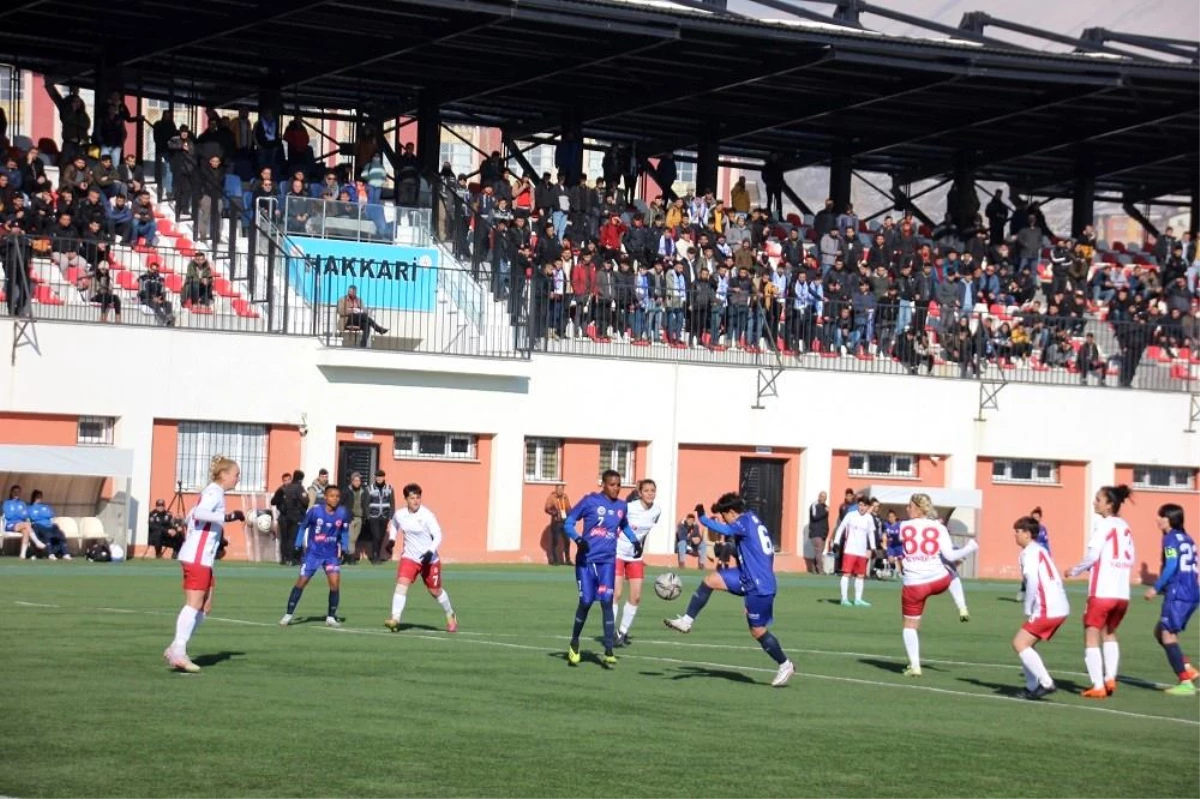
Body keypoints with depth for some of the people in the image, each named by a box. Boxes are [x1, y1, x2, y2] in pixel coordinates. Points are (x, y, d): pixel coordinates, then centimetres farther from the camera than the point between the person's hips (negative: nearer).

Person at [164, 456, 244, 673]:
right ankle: (178, 652, -17)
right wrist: (228, 517, -28)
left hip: (203, 558, 10)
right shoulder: (215, 492, -10)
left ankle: (176, 650, 9)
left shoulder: (213, 492, 19)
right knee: (194, 604, -13)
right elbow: (199, 512, -27)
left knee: (205, 607, 10)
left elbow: (192, 516, 24)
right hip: (196, 557, -10)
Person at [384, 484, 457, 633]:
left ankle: (450, 616, 37)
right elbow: (394, 525, 20)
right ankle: (395, 619, -24)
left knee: (435, 591, 11)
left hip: (429, 559, -3)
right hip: (409, 557, 3)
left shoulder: (427, 515, -17)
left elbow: (438, 536, -17)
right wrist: (391, 539, 4)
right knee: (401, 583, -20)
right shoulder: (399, 515, -5)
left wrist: (430, 551, -31)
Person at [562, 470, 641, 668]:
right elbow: (568, 522, -1)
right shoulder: (590, 501, -4)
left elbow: (625, 526, 30)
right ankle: (574, 645, 22)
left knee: (606, 601, -9)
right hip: (586, 560, -3)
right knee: (586, 601, -3)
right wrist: (578, 539, -19)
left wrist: (635, 540, 13)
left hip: (607, 561, 3)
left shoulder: (621, 507, 9)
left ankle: (608, 653, -8)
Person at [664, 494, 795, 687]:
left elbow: (724, 530, -28)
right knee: (710, 580, 6)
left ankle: (785, 665, 15)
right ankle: (687, 621, 11)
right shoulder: (751, 519, 11)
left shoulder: (745, 521, -16)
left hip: (759, 586, -9)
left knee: (758, 630, 1)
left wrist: (702, 517, -18)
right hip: (748, 577, 9)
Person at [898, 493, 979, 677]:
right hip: (938, 581, 1)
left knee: (910, 625, 10)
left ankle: (914, 665, 3)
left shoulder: (904, 527, -1)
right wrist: (970, 548, 8)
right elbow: (950, 555, -6)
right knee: (951, 572, 37)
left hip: (913, 585, -1)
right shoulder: (938, 528, -2)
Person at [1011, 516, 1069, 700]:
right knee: (1026, 644, 17)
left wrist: (1028, 610, -10)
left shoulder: (1029, 553, -8)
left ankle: (1046, 683, -14)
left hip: (1047, 609, -10)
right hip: (1059, 607, 10)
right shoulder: (1040, 550, 21)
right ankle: (1033, 687, 15)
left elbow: (1033, 582, -18)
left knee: (1019, 643, -9)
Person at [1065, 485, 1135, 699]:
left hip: (1102, 592, -7)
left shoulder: (1102, 524, -8)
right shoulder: (1125, 527, 11)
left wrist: (1075, 570, 2)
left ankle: (1098, 686, -6)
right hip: (1122, 593, 7)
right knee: (1109, 633, 24)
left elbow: (1092, 555, -13)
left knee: (1091, 636, 1)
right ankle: (1110, 678, 13)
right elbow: (1130, 560, 12)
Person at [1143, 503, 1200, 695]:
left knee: (1167, 635, -4)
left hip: (1178, 594, -9)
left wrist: (1156, 588, -13)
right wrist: (1163, 586, 25)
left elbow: (1172, 565, -18)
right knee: (1160, 631, 18)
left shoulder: (1171, 538, -8)